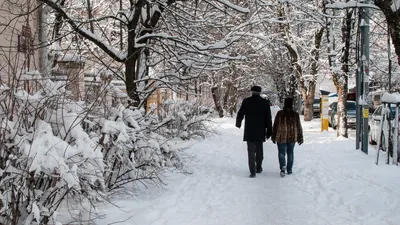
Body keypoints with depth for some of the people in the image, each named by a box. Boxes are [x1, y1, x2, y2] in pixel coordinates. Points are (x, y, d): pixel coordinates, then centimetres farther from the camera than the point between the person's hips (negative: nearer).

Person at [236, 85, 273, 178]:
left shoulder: (246, 101, -5)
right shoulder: (265, 102, -2)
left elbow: (240, 114, 2)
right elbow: (268, 118, -2)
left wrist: (238, 123, 22)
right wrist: (269, 131, 4)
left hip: (249, 131, -1)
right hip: (260, 131, 1)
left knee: (251, 151, 0)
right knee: (259, 149, 18)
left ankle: (252, 172, -7)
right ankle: (259, 168, 31)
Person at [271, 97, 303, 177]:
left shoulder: (280, 113, -7)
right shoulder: (295, 114, -3)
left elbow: (275, 126, -3)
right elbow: (299, 127, 3)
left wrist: (273, 137, 6)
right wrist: (300, 138, 12)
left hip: (281, 137, -2)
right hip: (292, 137, 2)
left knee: (281, 152, 3)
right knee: (290, 153, 14)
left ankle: (283, 167, -18)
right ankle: (289, 169, 18)